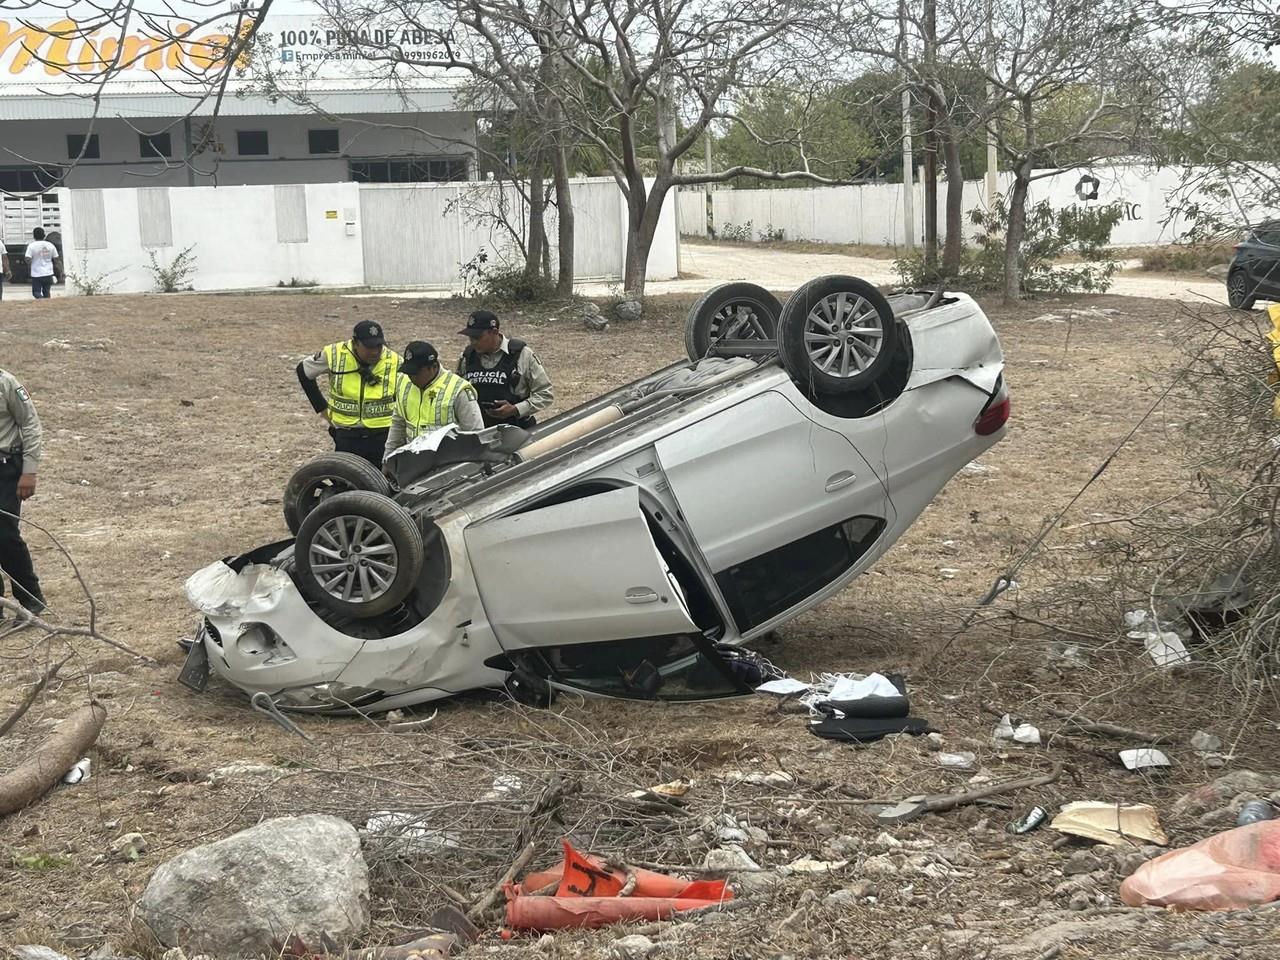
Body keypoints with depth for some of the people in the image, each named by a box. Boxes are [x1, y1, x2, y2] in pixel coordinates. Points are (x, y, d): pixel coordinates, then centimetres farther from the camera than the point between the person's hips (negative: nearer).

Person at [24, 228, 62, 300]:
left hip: (36, 274, -4)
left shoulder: (32, 246, -10)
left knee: (36, 292, 3)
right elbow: (56, 260, 5)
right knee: (46, 292, 15)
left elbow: (28, 260, -14)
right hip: (48, 273, 4)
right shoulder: (50, 245, 2)